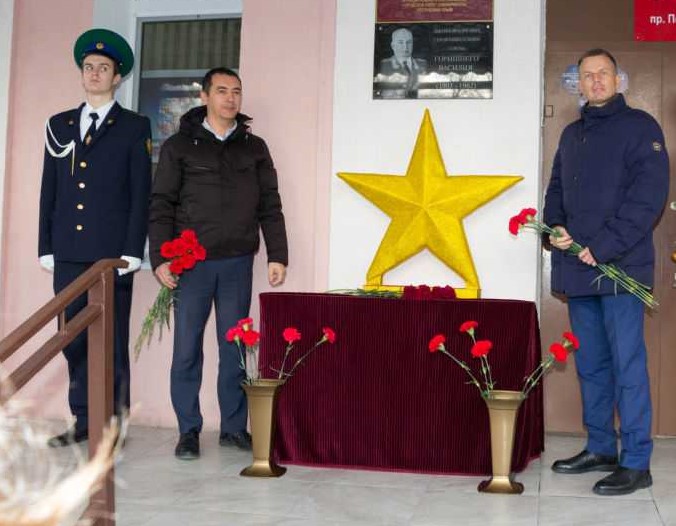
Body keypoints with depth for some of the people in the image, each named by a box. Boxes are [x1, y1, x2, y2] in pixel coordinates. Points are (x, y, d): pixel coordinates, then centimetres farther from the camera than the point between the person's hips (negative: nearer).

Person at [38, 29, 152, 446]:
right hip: (68, 253, 4)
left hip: (112, 253, -4)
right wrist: (47, 246, 8)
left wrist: (132, 252, -9)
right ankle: (84, 420, 19)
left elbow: (141, 194, -2)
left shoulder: (135, 127, 3)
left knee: (112, 341, 0)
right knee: (74, 340, 8)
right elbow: (49, 191, 14)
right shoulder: (59, 125, 15)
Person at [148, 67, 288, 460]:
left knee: (235, 347, 6)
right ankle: (189, 432, 11)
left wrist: (278, 255, 2)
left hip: (238, 263, 2)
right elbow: (162, 205, 1)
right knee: (187, 349, 1)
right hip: (191, 262, -1)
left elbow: (270, 207, 10)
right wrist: (160, 258, -8)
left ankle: (234, 428, 15)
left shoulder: (254, 147, 10)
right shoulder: (179, 145, 4)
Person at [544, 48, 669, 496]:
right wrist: (556, 228, 2)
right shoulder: (572, 134, 19)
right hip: (577, 270, 7)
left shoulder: (639, 126, -1)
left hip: (620, 266, -6)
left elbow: (649, 195, -11)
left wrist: (603, 247, -16)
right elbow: (556, 190, 23)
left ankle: (636, 463, 1)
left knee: (628, 365, -5)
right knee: (591, 365, 12)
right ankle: (600, 449, 23)